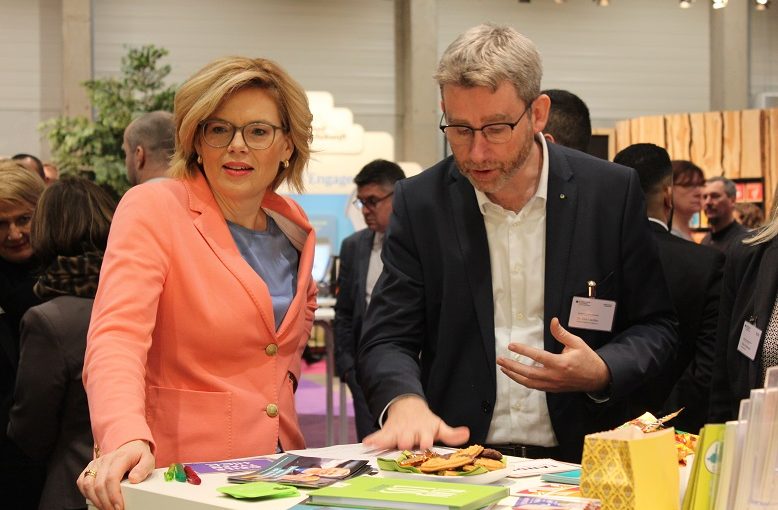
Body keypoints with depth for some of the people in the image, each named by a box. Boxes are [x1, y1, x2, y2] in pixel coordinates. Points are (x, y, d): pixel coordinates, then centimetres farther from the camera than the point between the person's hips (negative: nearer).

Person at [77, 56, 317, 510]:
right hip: (176, 472, -5)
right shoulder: (152, 209, -11)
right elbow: (117, 336, -25)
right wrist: (125, 439, -41)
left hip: (278, 468, 6)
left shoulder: (294, 227, 7)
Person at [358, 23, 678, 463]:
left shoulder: (613, 192, 1)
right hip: (455, 459, 2)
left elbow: (655, 328, 9)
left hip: (577, 463, -1)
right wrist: (405, 402, -19)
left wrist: (601, 373, -12)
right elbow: (388, 339, 2)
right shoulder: (420, 202, 3)